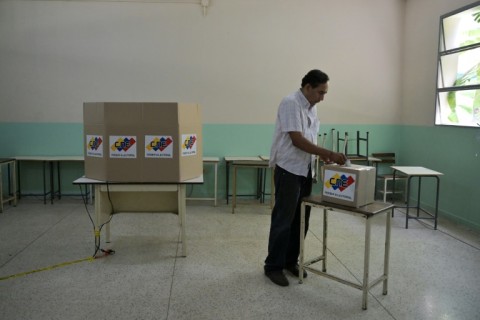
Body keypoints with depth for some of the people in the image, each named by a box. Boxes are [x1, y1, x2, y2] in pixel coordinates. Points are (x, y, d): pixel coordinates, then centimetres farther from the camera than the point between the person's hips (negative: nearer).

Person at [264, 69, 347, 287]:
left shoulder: (311, 107, 12)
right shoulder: (290, 103, -17)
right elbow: (297, 140, -24)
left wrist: (322, 155, 1)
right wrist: (328, 153, -24)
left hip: (305, 170, 9)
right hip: (288, 170, -9)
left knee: (301, 220, 13)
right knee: (283, 220, -2)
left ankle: (290, 261, 26)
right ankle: (273, 266, 10)